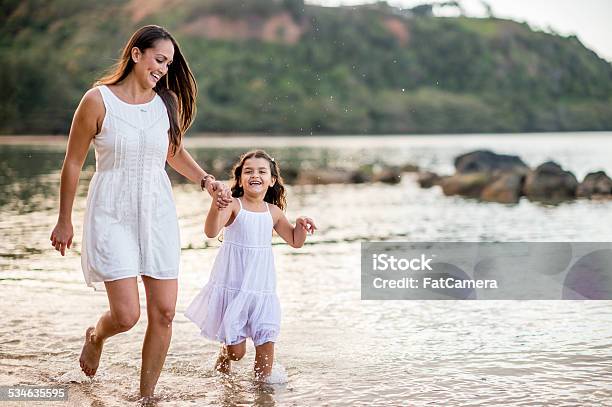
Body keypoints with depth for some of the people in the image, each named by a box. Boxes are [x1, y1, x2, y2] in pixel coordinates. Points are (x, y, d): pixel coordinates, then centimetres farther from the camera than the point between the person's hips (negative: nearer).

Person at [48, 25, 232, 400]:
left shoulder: (169, 101, 3)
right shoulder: (98, 101, -9)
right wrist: (65, 222, 3)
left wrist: (206, 180, 6)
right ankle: (96, 337, 28)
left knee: (164, 312, 0)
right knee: (127, 315, -10)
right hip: (112, 215, -4)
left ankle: (147, 396, 17)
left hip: (157, 214, 4)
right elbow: (73, 163, -2)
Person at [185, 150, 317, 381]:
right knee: (236, 350, 0)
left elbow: (295, 241, 18)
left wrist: (301, 225, -2)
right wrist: (216, 205, -43)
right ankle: (223, 357, 33)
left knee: (267, 342, -1)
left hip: (262, 288, 4)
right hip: (232, 286, -4)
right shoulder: (233, 206, -10)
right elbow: (211, 232, -27)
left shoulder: (273, 212, 5)